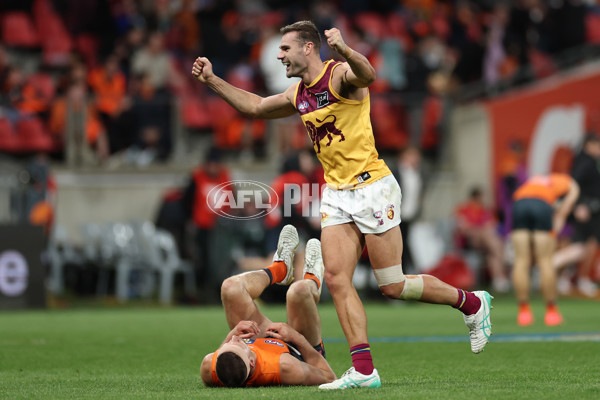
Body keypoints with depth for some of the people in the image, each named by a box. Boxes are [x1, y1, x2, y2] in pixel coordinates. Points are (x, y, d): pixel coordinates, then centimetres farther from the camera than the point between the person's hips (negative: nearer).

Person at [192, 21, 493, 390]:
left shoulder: (340, 75, -11)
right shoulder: (298, 96, 13)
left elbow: (367, 74, -36)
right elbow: (254, 106, 30)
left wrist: (344, 50, -57)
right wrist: (212, 80, 24)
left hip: (372, 188, -8)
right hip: (336, 195, 8)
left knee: (393, 286, -4)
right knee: (337, 278, -8)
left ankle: (472, 303, 18)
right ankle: (364, 370, -8)